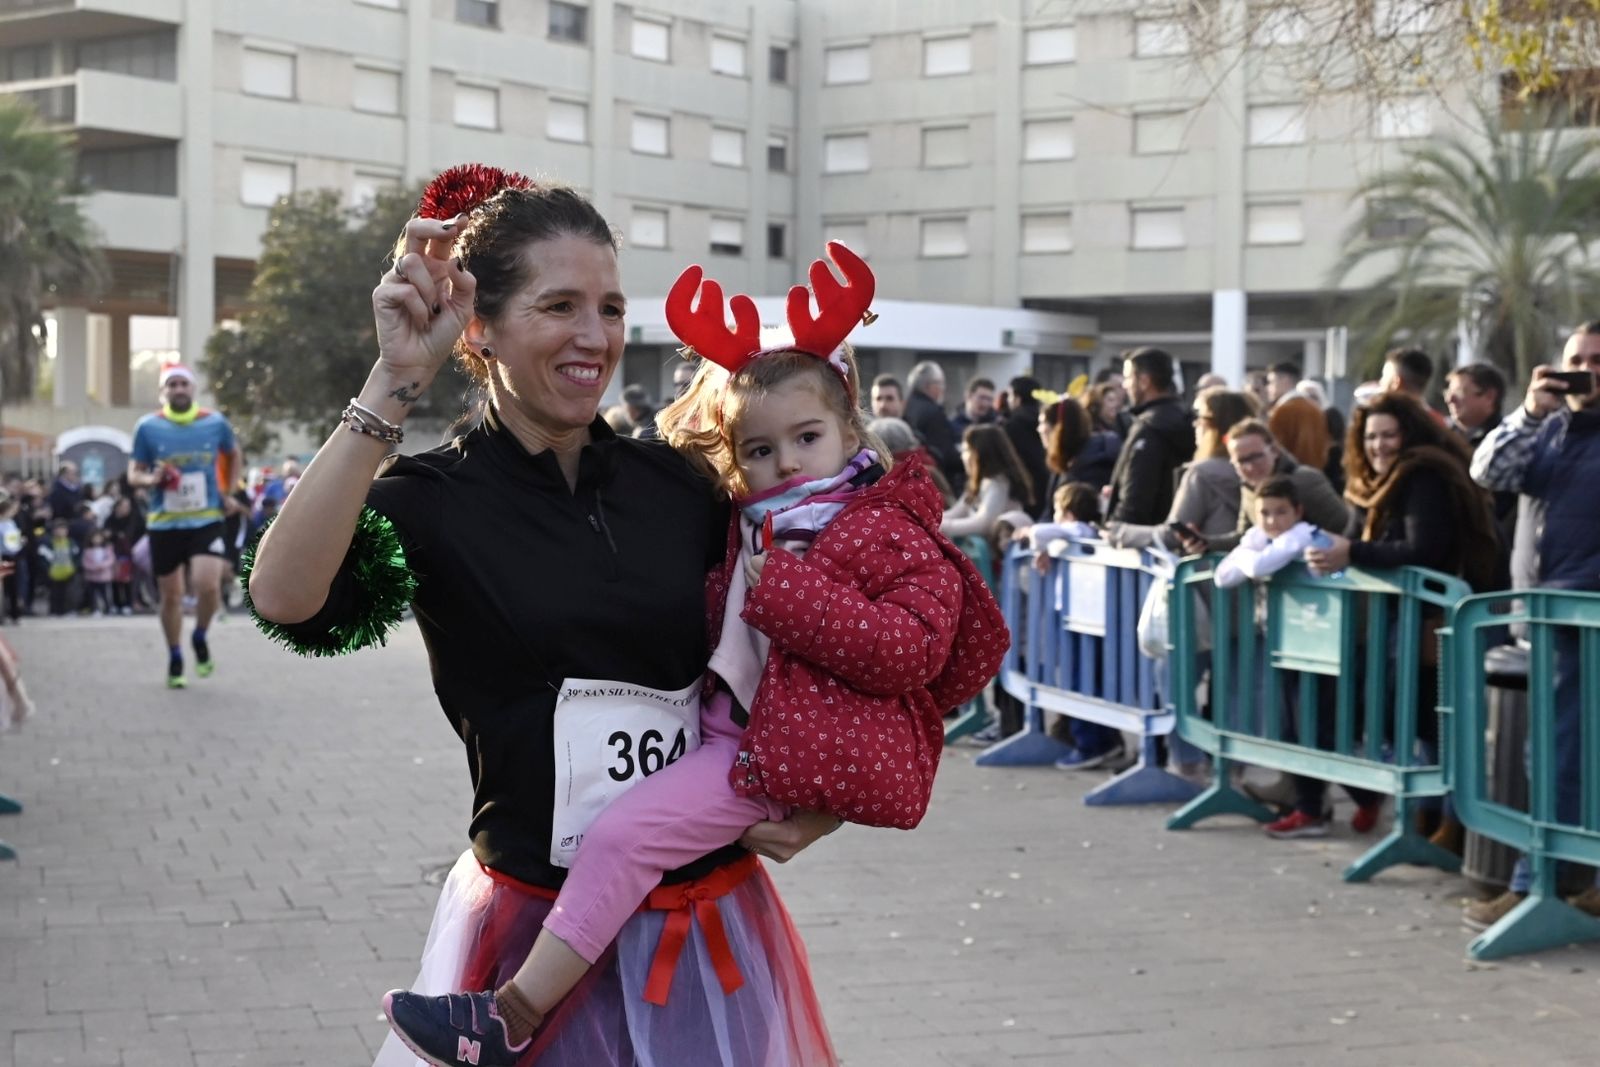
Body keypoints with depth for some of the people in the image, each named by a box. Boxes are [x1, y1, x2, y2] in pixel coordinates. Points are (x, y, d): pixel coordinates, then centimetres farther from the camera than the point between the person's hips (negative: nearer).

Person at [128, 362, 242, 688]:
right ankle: (175, 660, 24)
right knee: (170, 595, 6)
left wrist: (228, 493, 11)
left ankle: (200, 638, 11)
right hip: (164, 523, 1)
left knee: (207, 585, -19)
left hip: (207, 520, -1)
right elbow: (134, 474, 4)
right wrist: (151, 480, -18)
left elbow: (233, 456, 20)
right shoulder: (147, 427, -2)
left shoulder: (215, 423, 0)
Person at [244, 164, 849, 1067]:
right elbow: (285, 598, -29)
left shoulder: (678, 483, 2)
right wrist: (395, 383, -28)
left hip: (714, 920, 4)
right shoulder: (435, 500, -9)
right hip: (536, 935, -3)